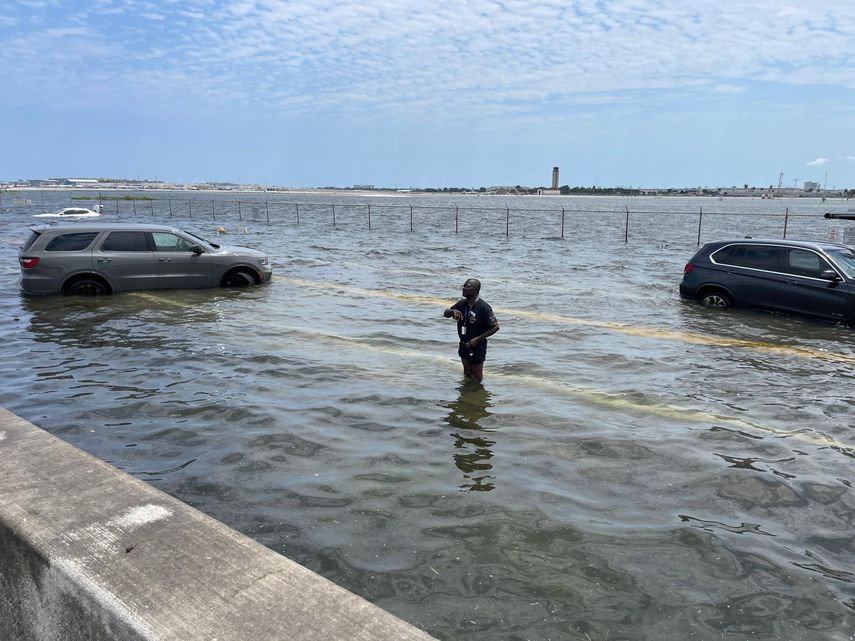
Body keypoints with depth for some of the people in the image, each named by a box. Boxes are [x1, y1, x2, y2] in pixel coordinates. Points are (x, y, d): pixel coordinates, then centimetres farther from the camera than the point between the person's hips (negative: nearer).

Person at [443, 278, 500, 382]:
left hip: (478, 347, -5)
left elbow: (495, 327, -18)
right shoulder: (462, 303, -2)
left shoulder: (483, 307, -21)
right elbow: (445, 314, 10)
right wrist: (453, 311, -15)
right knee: (467, 372, 19)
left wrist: (477, 339, -21)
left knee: (477, 375, 9)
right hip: (464, 345, 6)